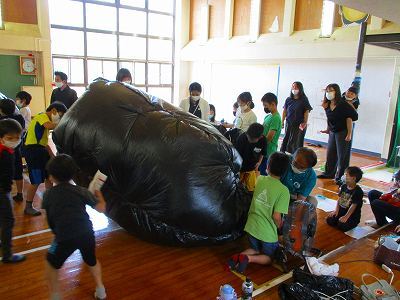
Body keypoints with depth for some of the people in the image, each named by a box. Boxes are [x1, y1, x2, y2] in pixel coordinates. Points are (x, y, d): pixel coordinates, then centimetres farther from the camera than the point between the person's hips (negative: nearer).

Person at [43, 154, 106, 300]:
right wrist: (98, 191, 28)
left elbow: (50, 219, 18)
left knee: (52, 263, 27)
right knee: (92, 260, 30)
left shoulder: (48, 195, 9)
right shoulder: (80, 191, 7)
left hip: (65, 237, -2)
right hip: (87, 234, 2)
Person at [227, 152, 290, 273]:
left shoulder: (260, 179, -5)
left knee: (255, 249, 30)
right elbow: (276, 216, -20)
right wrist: (279, 226, -2)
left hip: (252, 227, 4)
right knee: (269, 258, 21)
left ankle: (238, 256, 0)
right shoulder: (283, 190, -20)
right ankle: (248, 258, -8)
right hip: (268, 232, -4)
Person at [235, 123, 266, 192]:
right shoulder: (242, 138, -25)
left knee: (251, 189, 13)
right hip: (239, 168, -2)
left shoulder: (263, 140, -17)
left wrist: (259, 162, -12)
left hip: (252, 169, 2)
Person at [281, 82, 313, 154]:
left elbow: (306, 112, -7)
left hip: (299, 125, -3)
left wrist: (305, 122, -17)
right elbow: (285, 111, 9)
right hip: (289, 124, 3)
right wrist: (282, 122, 5)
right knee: (286, 140, 5)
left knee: (297, 142, 0)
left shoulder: (304, 100, -3)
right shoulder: (288, 99, 6)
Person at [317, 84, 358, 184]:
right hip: (332, 132, 6)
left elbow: (349, 118, -15)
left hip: (342, 132, -6)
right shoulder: (327, 105, 2)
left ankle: (339, 177, 7)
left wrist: (349, 134, -18)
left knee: (341, 155, 0)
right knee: (330, 154, 11)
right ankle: (329, 173, 23)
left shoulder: (343, 104, -15)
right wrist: (328, 130, 15)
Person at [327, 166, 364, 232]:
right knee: (329, 220, -14)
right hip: (341, 211, 5)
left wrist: (346, 216, -23)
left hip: (352, 214, -5)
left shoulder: (358, 191, -18)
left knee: (342, 226, -25)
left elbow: (353, 206, -20)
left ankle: (353, 223, 5)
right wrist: (336, 210, -2)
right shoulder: (344, 186, 4)